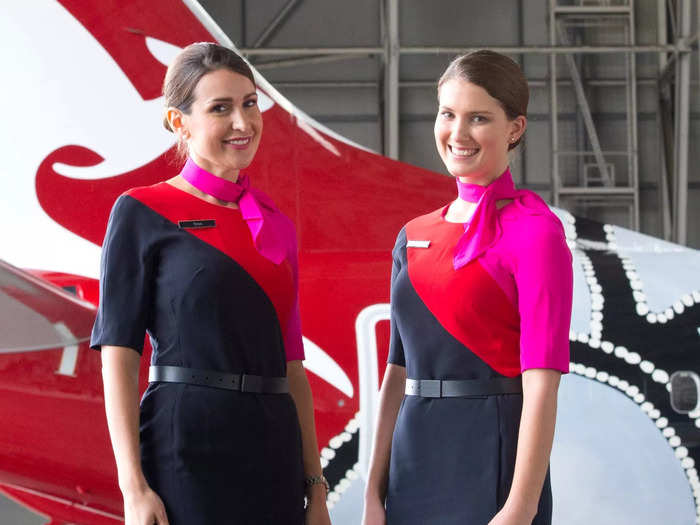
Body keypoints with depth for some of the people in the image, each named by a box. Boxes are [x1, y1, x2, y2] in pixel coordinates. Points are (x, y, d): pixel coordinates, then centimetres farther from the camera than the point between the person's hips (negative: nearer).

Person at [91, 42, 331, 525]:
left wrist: (315, 485, 12)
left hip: (273, 457, 5)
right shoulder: (142, 214, -2)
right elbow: (119, 356, -6)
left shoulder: (277, 227, 13)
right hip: (186, 449, -5)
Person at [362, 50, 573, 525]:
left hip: (492, 468, -6)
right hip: (416, 464, 6)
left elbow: (542, 383, -15)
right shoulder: (414, 237, 10)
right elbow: (398, 372, 13)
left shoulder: (534, 231, -9)